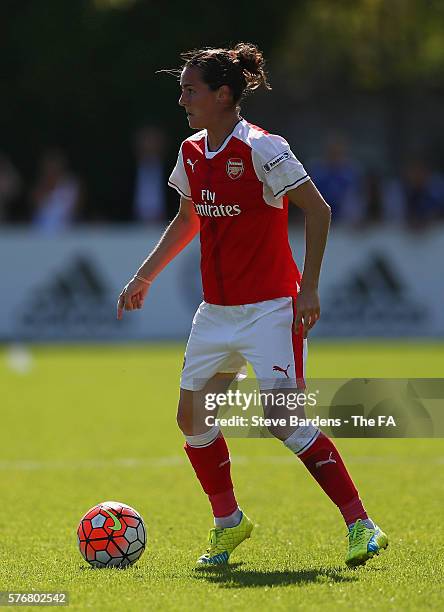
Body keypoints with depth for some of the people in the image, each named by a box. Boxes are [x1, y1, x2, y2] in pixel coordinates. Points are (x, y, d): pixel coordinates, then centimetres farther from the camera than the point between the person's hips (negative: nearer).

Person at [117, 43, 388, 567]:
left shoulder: (261, 148, -15)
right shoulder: (191, 153, 7)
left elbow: (318, 211, -15)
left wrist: (308, 288, -19)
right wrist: (142, 279, 21)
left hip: (270, 308, -8)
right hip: (216, 311, 8)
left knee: (284, 419, -17)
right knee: (192, 416, 8)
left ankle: (360, 525, -12)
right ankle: (228, 523, 27)